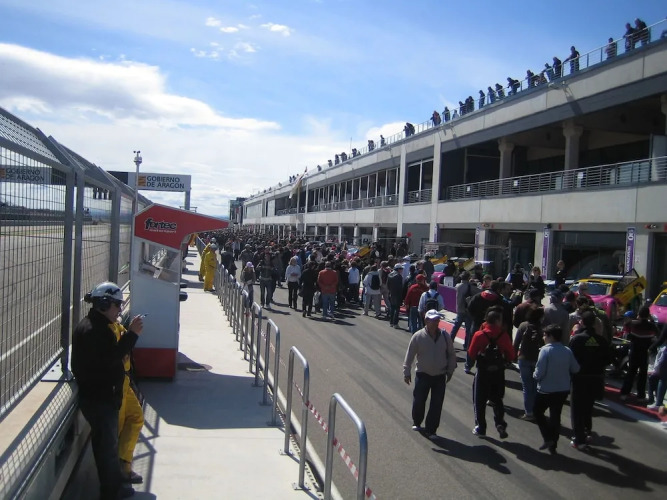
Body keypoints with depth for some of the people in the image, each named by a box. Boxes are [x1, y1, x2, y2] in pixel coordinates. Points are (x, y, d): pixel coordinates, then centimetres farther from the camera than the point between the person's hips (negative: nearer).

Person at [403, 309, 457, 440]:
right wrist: (406, 372, -3)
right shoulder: (418, 336, -12)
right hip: (423, 375, -1)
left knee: (437, 405, 3)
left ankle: (431, 430, 15)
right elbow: (410, 355, -5)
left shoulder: (445, 336, -5)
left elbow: (451, 355, 7)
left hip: (440, 376, 2)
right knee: (418, 401, 9)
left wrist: (450, 371, 8)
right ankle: (417, 423, 36)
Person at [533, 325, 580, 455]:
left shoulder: (545, 350, -18)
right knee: (555, 416, 15)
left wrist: (535, 376, 1)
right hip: (563, 389, 5)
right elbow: (575, 369, 2)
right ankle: (553, 444, 22)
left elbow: (540, 372, -20)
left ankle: (548, 438, 6)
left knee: (537, 412, 16)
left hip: (546, 389, -5)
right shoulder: (567, 351, -4)